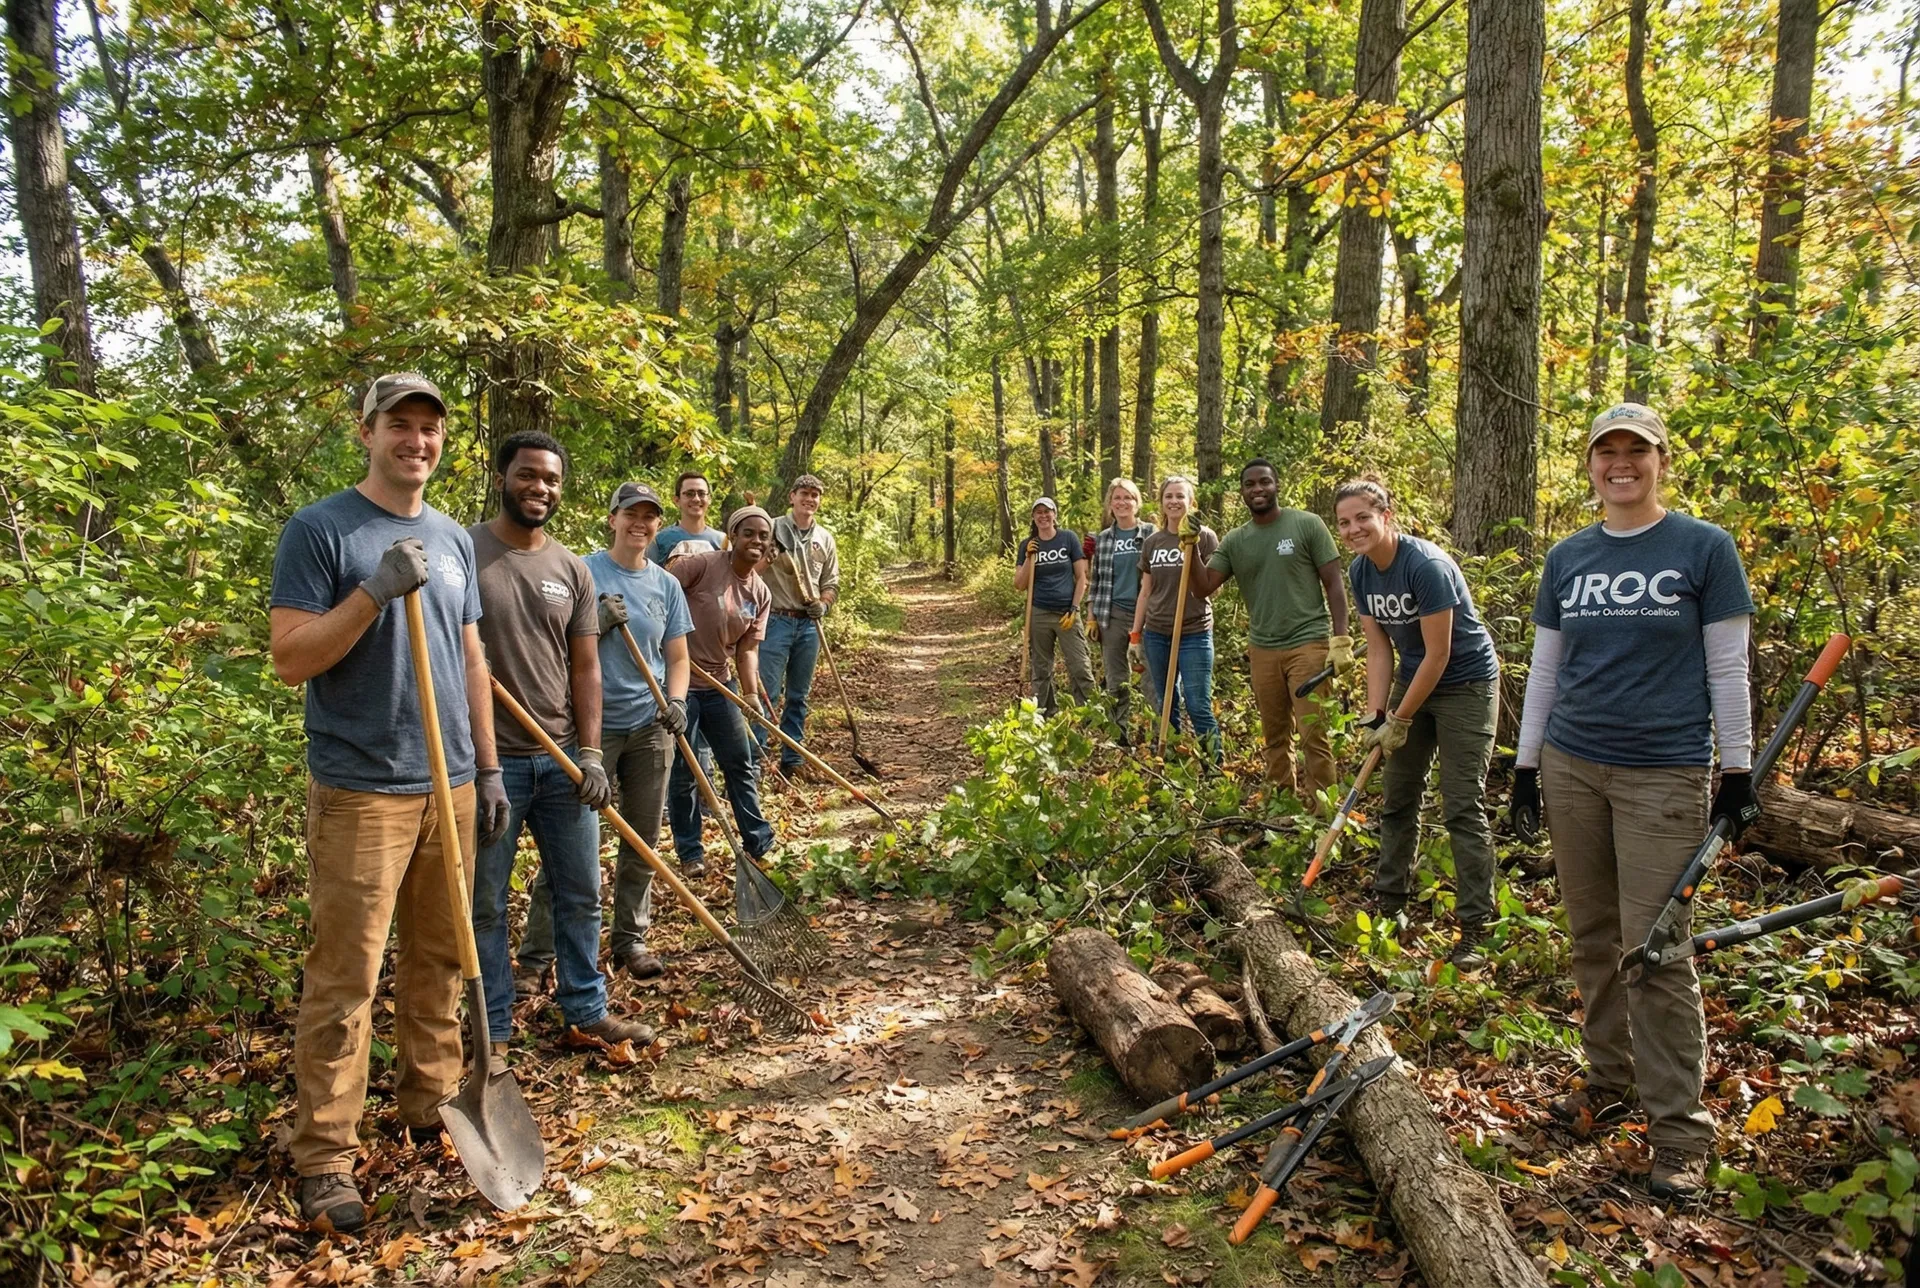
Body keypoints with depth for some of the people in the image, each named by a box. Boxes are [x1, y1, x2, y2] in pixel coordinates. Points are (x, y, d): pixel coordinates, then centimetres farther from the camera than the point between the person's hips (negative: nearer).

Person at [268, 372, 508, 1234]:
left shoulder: (453, 540, 13)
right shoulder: (318, 531, -6)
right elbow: (289, 659, -11)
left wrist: (488, 769, 14)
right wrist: (376, 591, -23)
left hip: (450, 789, 6)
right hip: (360, 791, -5)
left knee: (437, 963, 14)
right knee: (345, 980, -1)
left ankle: (431, 1106, 28)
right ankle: (324, 1158, 9)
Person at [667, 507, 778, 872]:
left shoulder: (761, 594, 3)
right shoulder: (703, 565, -15)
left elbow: (747, 649, 2)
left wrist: (751, 694, -10)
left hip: (720, 685, 6)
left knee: (741, 765, 12)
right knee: (682, 771, 5)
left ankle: (760, 842, 24)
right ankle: (689, 851, 20)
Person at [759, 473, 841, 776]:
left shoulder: (825, 539, 11)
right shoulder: (773, 529, -3)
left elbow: (832, 583, 16)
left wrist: (823, 603, -4)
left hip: (809, 625, 5)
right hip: (776, 620, -5)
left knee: (798, 696, 12)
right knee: (767, 693, -6)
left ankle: (792, 760, 20)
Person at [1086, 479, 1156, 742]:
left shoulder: (1151, 533, 0)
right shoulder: (1102, 539, 8)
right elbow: (1095, 579, 12)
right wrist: (1091, 615, 7)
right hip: (1111, 614, 3)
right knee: (1115, 679, 8)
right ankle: (1119, 733, 18)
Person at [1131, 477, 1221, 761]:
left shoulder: (1204, 537, -3)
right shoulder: (1151, 543, 9)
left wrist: (1192, 547, -21)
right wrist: (1135, 636, 12)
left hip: (1194, 634, -4)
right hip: (1156, 634, 4)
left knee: (1198, 707, -7)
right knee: (1165, 708, 10)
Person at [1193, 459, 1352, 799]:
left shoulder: (1307, 525, -2)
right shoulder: (1234, 541, 8)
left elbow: (1334, 583, -3)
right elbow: (1204, 588, 4)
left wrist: (1340, 638, -10)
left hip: (1308, 644, -4)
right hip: (1262, 650, 5)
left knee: (1313, 734, -7)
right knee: (1275, 736, 13)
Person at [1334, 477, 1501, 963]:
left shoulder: (1427, 566, -26)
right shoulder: (1360, 572, -3)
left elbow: (1438, 656, -23)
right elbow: (1379, 648, 0)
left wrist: (1400, 720, -17)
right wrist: (1376, 716, -10)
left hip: (1466, 684, -8)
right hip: (1413, 681, 8)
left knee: (1463, 806, -10)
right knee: (1398, 799, 12)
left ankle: (1474, 927, -3)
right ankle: (1388, 904, 25)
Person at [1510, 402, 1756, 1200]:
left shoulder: (1704, 549, -1)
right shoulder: (1567, 559, 9)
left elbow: (1727, 667, -1)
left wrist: (1738, 772, -4)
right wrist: (1526, 766, 11)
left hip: (1664, 776, -4)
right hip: (1572, 769, 4)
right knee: (1592, 938, 11)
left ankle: (1680, 1130, 6)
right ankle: (1609, 1080, 27)